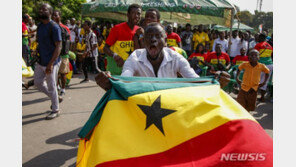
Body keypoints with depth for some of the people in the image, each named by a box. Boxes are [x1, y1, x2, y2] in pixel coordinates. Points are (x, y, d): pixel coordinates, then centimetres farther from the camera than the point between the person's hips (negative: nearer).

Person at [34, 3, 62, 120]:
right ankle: (56, 98, 33)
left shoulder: (54, 27, -14)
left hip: (50, 63, -8)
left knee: (51, 86, 1)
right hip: (40, 62, 8)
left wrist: (51, 64, -24)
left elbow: (58, 46, -19)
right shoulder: (39, 26, 11)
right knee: (38, 82, 15)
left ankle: (55, 110, 19)